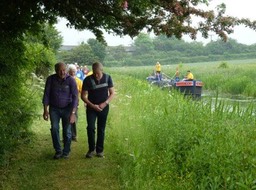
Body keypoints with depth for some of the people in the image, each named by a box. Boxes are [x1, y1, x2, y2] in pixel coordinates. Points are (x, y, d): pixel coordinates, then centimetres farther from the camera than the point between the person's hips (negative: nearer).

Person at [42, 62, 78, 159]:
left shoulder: (71, 80, -15)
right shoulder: (51, 79, -9)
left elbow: (75, 97, -15)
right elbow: (46, 94, -2)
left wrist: (73, 113, -21)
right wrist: (45, 110, -5)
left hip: (67, 108, -1)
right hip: (54, 108, 1)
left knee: (67, 131, 0)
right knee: (54, 129, -9)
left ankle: (66, 152, 18)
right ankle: (58, 151, 8)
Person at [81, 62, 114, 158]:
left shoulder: (107, 78, -8)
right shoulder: (87, 80, -13)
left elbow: (112, 93, -2)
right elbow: (83, 96, -8)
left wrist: (105, 103, -17)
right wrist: (93, 105, -20)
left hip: (104, 107, 1)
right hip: (91, 107, -1)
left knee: (101, 129, 8)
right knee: (90, 127, -13)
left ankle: (100, 150, 19)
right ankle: (91, 149, 4)